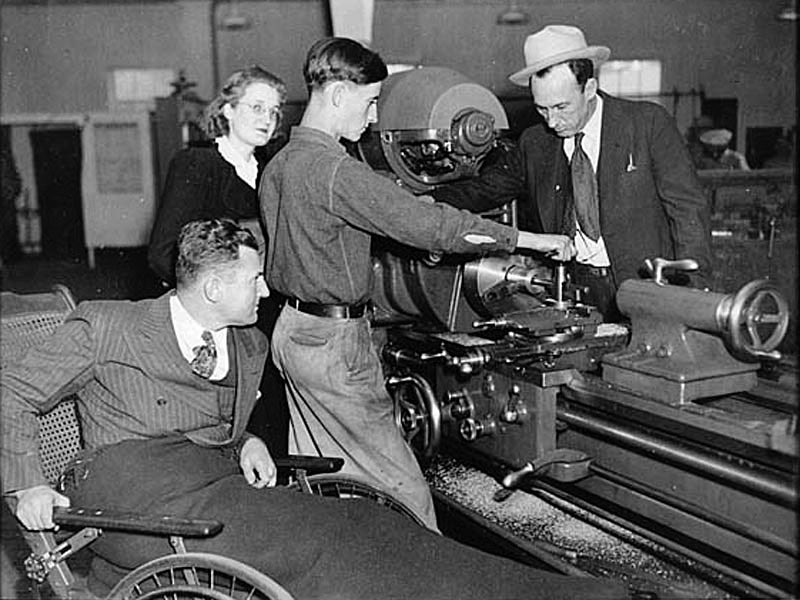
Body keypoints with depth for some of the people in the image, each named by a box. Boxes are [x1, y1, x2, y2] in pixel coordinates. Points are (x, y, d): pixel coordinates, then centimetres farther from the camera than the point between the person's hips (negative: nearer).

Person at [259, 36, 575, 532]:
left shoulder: (279, 164, 9)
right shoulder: (332, 169, -21)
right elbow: (422, 221, -25)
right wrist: (531, 240, -19)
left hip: (294, 327, 10)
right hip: (334, 342, -10)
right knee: (400, 486, -1)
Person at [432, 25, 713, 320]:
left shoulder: (647, 122, -2)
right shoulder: (535, 144, 8)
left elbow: (688, 208, -3)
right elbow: (482, 190, 15)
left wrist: (690, 294, -12)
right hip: (574, 291, 3)